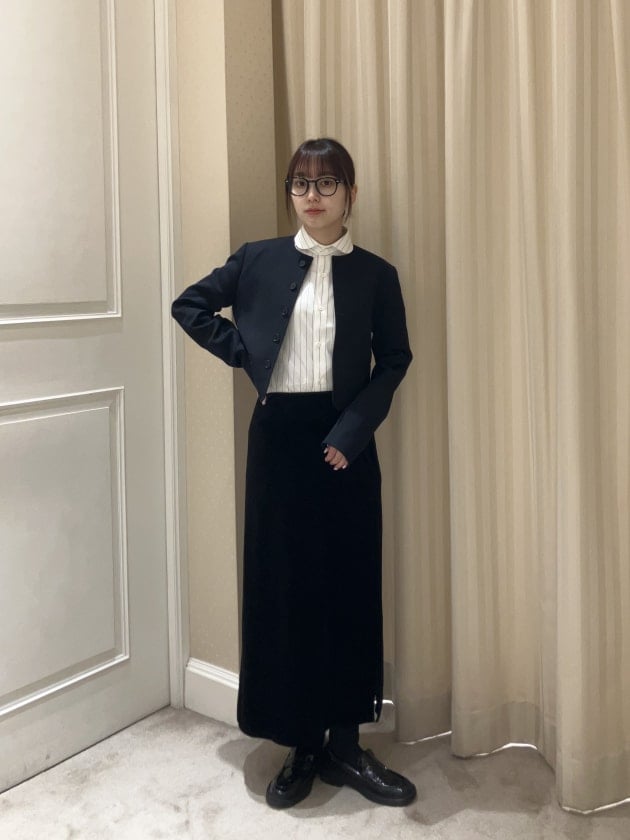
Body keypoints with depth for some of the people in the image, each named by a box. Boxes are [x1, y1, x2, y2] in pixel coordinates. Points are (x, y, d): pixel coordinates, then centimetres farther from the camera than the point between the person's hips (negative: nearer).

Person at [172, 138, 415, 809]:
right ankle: (301, 744, 18)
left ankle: (344, 741, 19)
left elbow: (395, 359, 2)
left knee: (350, 585, 4)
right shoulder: (258, 260, 5)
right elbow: (190, 306, 12)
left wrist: (353, 429, -10)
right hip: (279, 434, 0)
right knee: (282, 584, 3)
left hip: (344, 438, 0)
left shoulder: (375, 274, 3)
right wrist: (243, 353, 0)